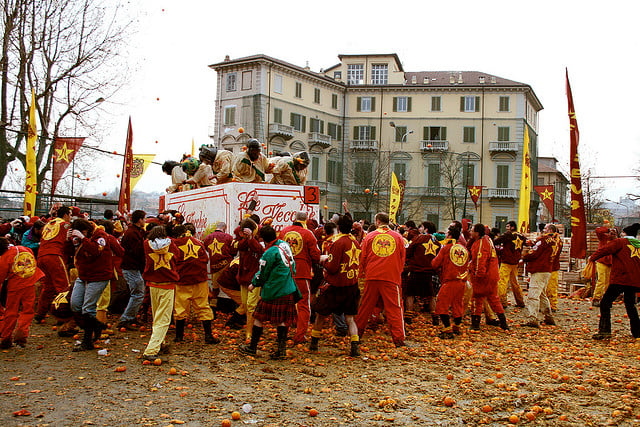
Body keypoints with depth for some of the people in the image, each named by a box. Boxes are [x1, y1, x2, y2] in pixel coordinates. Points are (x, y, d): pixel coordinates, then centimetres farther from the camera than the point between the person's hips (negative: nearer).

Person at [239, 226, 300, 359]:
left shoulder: (270, 253, -17)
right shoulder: (284, 245, 4)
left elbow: (262, 274, -7)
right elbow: (292, 267, 15)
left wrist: (254, 284, 10)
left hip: (272, 292, -7)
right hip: (288, 290, 7)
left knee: (259, 318, 7)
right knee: (282, 320, 10)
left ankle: (252, 347, 17)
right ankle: (282, 349, 7)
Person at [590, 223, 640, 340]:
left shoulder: (620, 242, 1)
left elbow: (604, 250, -9)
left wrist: (592, 258, 3)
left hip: (620, 279, -7)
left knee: (605, 303, -5)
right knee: (630, 304, 21)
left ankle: (604, 331, -15)